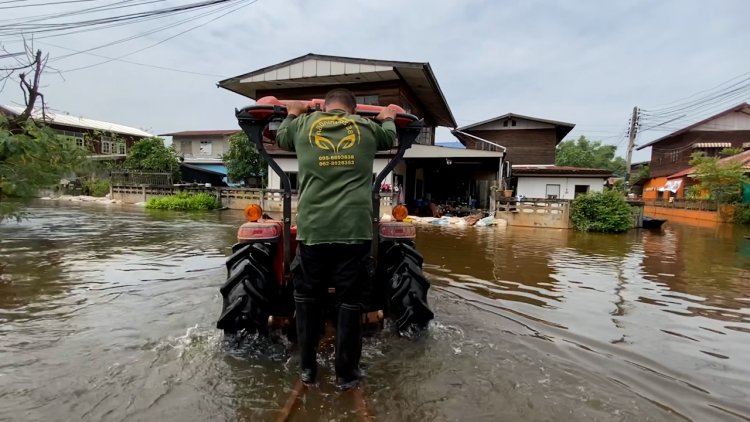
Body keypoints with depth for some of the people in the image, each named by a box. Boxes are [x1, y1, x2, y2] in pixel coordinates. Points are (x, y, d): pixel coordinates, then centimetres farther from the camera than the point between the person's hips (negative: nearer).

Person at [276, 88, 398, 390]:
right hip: (354, 229, -1)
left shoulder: (302, 125, 12)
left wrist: (292, 114, 52)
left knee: (307, 300, 16)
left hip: (312, 229, 1)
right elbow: (389, 138, 32)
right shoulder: (367, 128, 11)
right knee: (350, 303, 8)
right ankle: (346, 374, 18)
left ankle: (307, 369, 26)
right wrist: (388, 119, 53)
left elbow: (281, 137, 33)